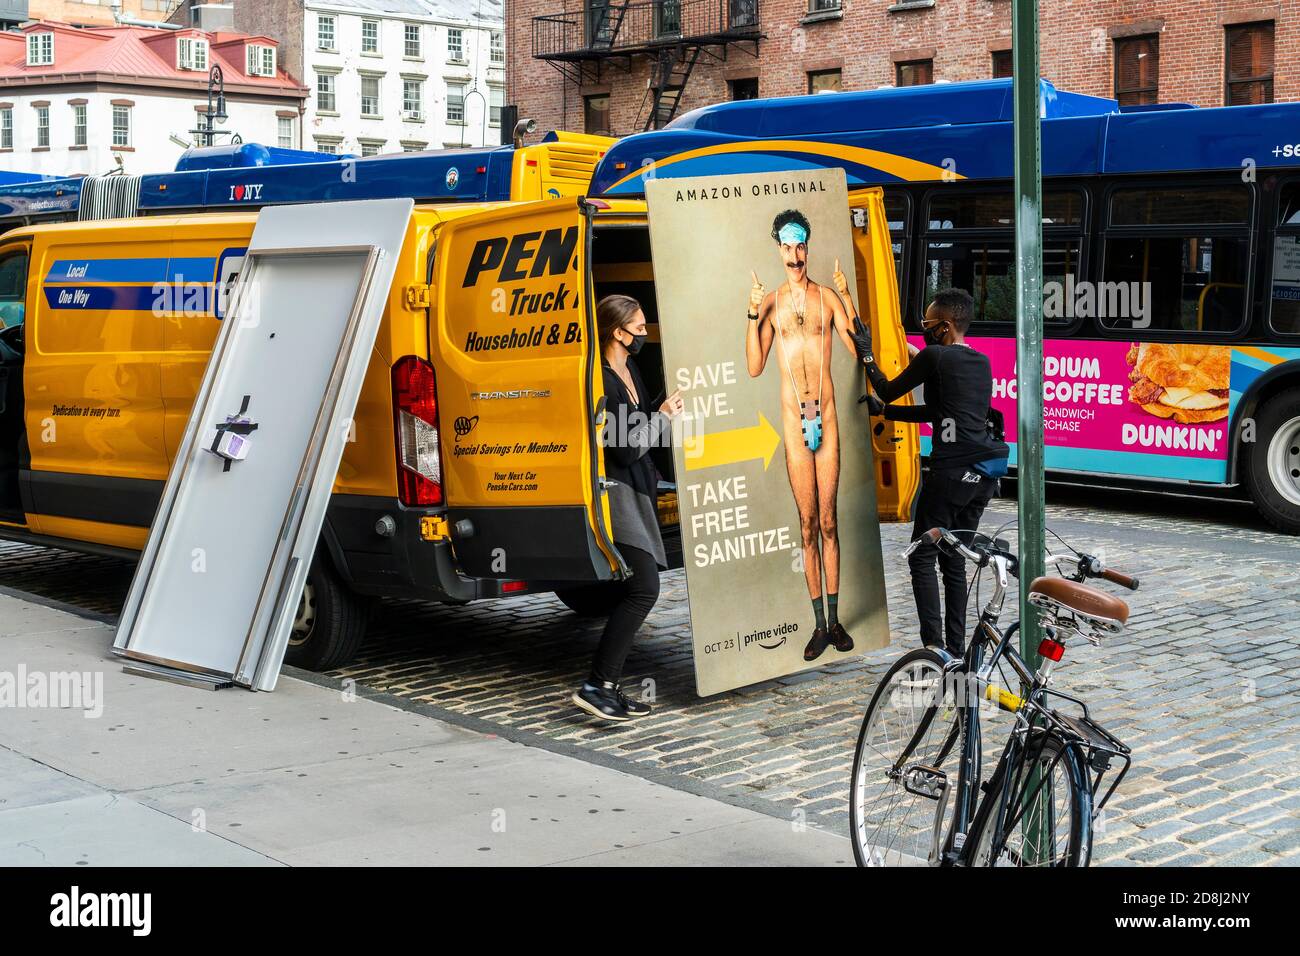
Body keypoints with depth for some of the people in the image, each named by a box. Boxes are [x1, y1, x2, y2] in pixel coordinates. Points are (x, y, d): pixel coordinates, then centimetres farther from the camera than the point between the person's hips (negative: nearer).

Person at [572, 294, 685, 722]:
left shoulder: (629, 372, 13)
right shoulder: (602, 381, -17)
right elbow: (626, 447, -18)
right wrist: (664, 417, -9)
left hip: (634, 491, 10)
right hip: (614, 491, -10)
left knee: (634, 591, 9)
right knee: (644, 587, -17)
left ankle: (608, 688, 13)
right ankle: (597, 685, -16)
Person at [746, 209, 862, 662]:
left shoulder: (828, 297, 2)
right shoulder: (771, 302, 5)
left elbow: (858, 349, -7)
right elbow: (755, 368, 0)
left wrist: (848, 300, -16)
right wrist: (753, 315, -10)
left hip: (826, 415, -1)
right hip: (793, 419, 1)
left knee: (828, 522, 4)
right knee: (808, 524, 4)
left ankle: (835, 619, 12)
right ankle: (819, 624, 9)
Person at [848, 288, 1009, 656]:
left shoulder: (935, 356, -7)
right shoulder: (982, 363, 17)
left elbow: (888, 391, 4)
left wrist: (866, 355, 17)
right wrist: (883, 411, 27)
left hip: (951, 471, -8)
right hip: (984, 475, 8)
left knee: (923, 556, -1)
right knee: (954, 559, 14)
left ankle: (934, 644, -8)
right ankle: (956, 648, 14)